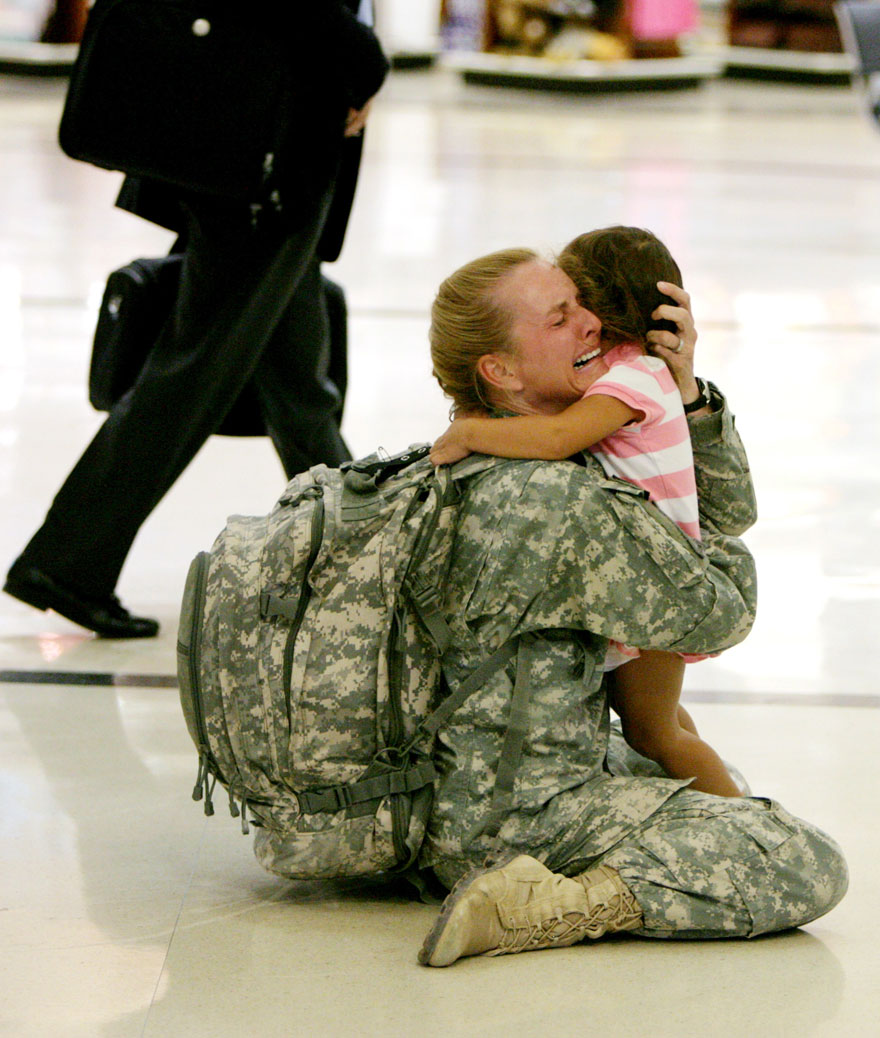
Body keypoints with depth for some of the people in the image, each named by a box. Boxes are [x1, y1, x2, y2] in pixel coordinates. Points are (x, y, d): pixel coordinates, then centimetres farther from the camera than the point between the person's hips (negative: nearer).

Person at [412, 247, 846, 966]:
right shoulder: (568, 501, -23)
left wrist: (685, 386, -1)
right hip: (520, 816, -10)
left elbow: (729, 513, 14)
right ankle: (544, 906, -18)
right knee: (812, 869, -14)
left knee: (728, 795, 34)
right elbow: (719, 618, -11)